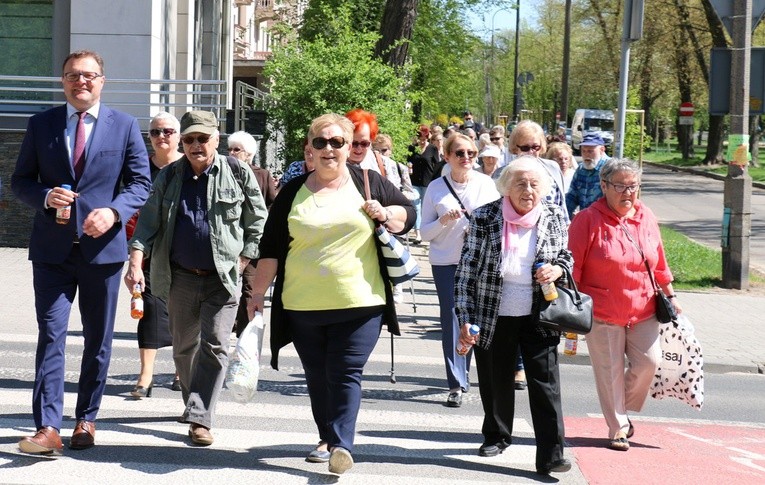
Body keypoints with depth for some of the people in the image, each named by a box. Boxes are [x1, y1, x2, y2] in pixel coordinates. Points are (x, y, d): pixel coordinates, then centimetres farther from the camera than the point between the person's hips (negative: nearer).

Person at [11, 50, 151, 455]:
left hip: (102, 247, 1)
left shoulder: (125, 126, 4)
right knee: (50, 335, -8)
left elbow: (140, 183, 2)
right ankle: (48, 428, -11)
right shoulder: (41, 125, 6)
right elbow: (20, 181, 7)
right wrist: (45, 196, -15)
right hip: (53, 249, 0)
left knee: (98, 340, 9)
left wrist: (113, 211, -17)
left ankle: (86, 420, 22)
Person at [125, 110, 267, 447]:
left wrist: (245, 260, -3)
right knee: (184, 347, 13)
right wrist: (136, 263, -10)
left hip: (222, 278, -3)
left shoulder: (237, 173, 0)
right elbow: (148, 221, 2)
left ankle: (200, 419, -12)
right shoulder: (169, 177, 6)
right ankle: (194, 403, 33)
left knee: (215, 345, -11)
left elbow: (258, 220, 5)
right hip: (181, 277, 3)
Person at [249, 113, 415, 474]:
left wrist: (384, 214, -8)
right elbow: (271, 248, 9)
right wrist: (259, 291, 7)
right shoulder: (293, 193, 7)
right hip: (303, 306, 2)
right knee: (317, 377, 10)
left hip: (359, 304, -2)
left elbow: (408, 213, 12)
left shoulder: (367, 183, 5)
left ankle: (342, 444, -12)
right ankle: (327, 437, 23)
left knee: (345, 374, -8)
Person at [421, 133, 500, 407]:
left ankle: (462, 375, 24)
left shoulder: (487, 184, 3)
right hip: (446, 263, -1)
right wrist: (443, 222, -15)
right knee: (451, 321, -4)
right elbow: (425, 232, 3)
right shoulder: (436, 188, 2)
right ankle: (457, 384, -1)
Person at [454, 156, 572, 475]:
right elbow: (467, 269, -4)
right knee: (495, 380, 14)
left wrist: (558, 269, -10)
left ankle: (550, 455, -5)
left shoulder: (554, 218, -1)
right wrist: (465, 318, -8)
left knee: (545, 384, -6)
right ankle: (496, 436, 37)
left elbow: (567, 255, 15)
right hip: (493, 316, 0)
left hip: (538, 316, 0)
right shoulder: (484, 218, -7)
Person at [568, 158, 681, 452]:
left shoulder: (646, 218, 5)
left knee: (648, 361, -3)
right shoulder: (588, 220, -10)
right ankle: (618, 428, 16)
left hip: (643, 311, 4)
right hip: (603, 314, -4)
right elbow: (573, 268, -9)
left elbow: (659, 262, 16)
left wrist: (670, 296, 20)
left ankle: (623, 410, 22)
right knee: (611, 372, 2)